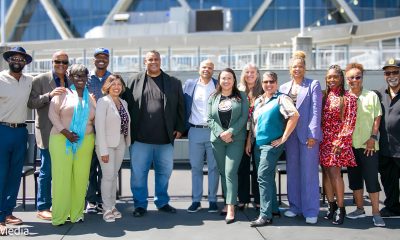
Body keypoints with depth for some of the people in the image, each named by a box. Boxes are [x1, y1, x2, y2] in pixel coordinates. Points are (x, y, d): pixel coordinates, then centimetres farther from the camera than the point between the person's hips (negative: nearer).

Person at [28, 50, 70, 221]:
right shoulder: (40, 80, -2)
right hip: (48, 133, -4)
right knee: (46, 171, 3)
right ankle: (42, 208, 15)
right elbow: (31, 102, -9)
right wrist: (49, 95, -22)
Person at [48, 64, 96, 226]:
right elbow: (52, 114, -5)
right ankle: (59, 215, 6)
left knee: (81, 177, 2)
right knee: (62, 176, -3)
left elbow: (95, 118, 19)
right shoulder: (63, 93, 2)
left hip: (85, 141, 3)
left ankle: (77, 213, 13)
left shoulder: (90, 97, 14)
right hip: (61, 140, -3)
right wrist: (65, 132, -13)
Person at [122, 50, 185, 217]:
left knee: (164, 172, 12)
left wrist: (180, 128, 4)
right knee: (138, 172, 5)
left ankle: (162, 202, 30)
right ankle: (140, 204, 20)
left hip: (165, 139, 1)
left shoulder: (173, 83, 7)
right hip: (140, 139, -1)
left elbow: (180, 107, 10)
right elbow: (126, 106, 4)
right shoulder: (134, 82, 4)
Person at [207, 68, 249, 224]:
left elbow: (244, 117, -4)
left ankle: (231, 208, -9)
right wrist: (221, 133, -11)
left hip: (236, 139, -3)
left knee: (230, 172, -11)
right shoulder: (213, 97, 10)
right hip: (218, 139, 3)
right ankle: (227, 202, 20)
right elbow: (209, 119, 3)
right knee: (223, 172, 9)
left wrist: (230, 132, -15)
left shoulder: (241, 96, 5)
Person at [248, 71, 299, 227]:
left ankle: (265, 215, -5)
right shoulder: (258, 101, 14)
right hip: (258, 144, 7)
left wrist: (284, 137, -19)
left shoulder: (281, 99, -8)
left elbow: (295, 115, -21)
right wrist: (249, 141, 12)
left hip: (272, 144, -7)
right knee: (268, 177, 14)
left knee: (263, 176, -11)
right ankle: (274, 208, 26)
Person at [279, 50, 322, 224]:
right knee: (292, 171, 10)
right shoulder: (283, 88, 12)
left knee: (309, 172, -2)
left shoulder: (313, 85, 0)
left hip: (308, 134, -4)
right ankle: (295, 206, 21)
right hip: (290, 134, 4)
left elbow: (316, 110, -7)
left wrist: (313, 134, -14)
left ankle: (311, 210, 6)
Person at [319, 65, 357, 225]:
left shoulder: (349, 98, -2)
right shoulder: (323, 96, 11)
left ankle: (341, 208, 5)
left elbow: (350, 122, -7)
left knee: (334, 173, -9)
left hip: (339, 141, -4)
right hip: (323, 140, 4)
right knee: (326, 173, 6)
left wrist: (341, 141, -13)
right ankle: (331, 204, 19)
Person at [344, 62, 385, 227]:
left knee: (371, 178, -2)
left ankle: (376, 213, 8)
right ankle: (360, 209, 23)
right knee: (354, 178, 10)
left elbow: (377, 118, 1)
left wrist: (373, 137, -8)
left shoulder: (371, 96, 1)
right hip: (350, 145, 3)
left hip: (368, 145, -3)